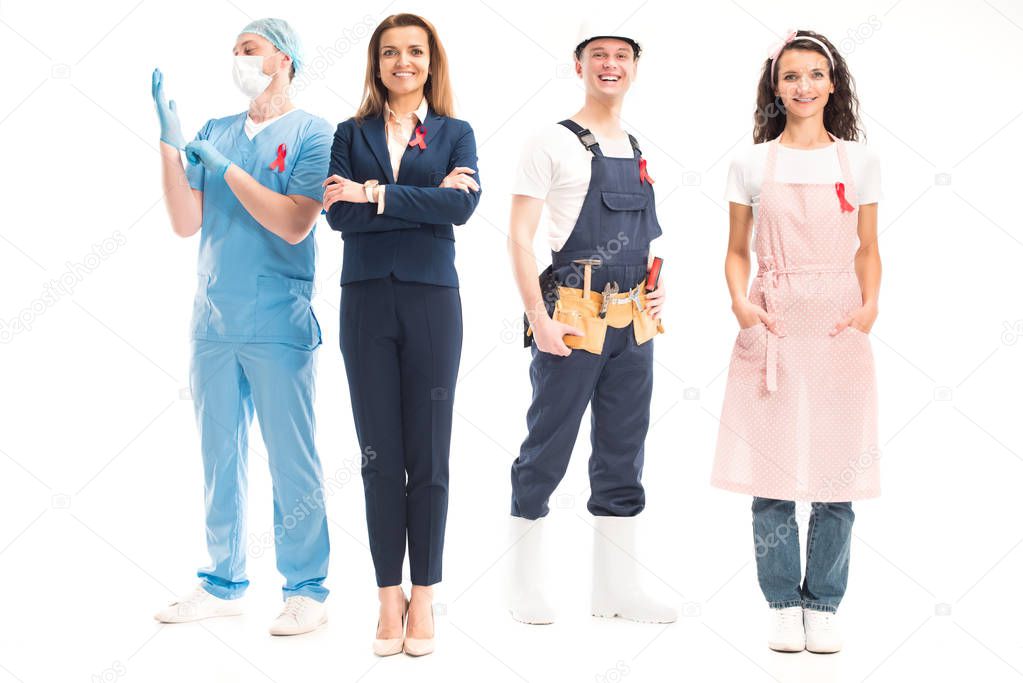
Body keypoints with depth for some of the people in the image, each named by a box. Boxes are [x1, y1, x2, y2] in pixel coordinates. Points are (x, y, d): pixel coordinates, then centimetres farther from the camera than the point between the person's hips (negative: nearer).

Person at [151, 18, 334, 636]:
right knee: (220, 457, 12)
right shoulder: (214, 133, 13)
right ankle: (223, 584, 22)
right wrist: (171, 143, -2)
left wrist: (225, 166, -12)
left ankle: (307, 589, 9)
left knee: (293, 462, -1)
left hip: (279, 325, -5)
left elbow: (294, 223, -14)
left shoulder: (311, 134, -2)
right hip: (215, 323, 6)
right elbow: (186, 223, 6)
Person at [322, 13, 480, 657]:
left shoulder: (455, 133, 9)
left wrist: (376, 194, -12)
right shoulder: (351, 133, 10)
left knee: (429, 457, 3)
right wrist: (425, 203, -11)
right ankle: (390, 598, 12)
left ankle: (424, 598, 12)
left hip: (431, 301, -1)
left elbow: (464, 204, -10)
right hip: (367, 302, 1)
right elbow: (340, 214, -6)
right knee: (380, 456, 3)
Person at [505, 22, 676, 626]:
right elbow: (520, 237, -8)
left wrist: (656, 288, 8)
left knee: (623, 457, 10)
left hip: (633, 324, 7)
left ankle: (617, 589, 20)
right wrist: (539, 318, -16)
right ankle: (527, 587, 12)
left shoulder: (639, 153, 16)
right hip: (572, 320, -6)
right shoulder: (554, 143, -3)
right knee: (546, 454, 0)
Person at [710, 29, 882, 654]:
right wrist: (740, 302, -9)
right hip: (771, 328, 0)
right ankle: (784, 605, 13)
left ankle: (824, 607, 14)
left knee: (839, 475, 1)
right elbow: (737, 253, 10)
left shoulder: (859, 160, 8)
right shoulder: (752, 164, 6)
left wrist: (870, 305, -6)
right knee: (771, 475, 0)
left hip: (839, 327, 1)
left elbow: (868, 250, 11)